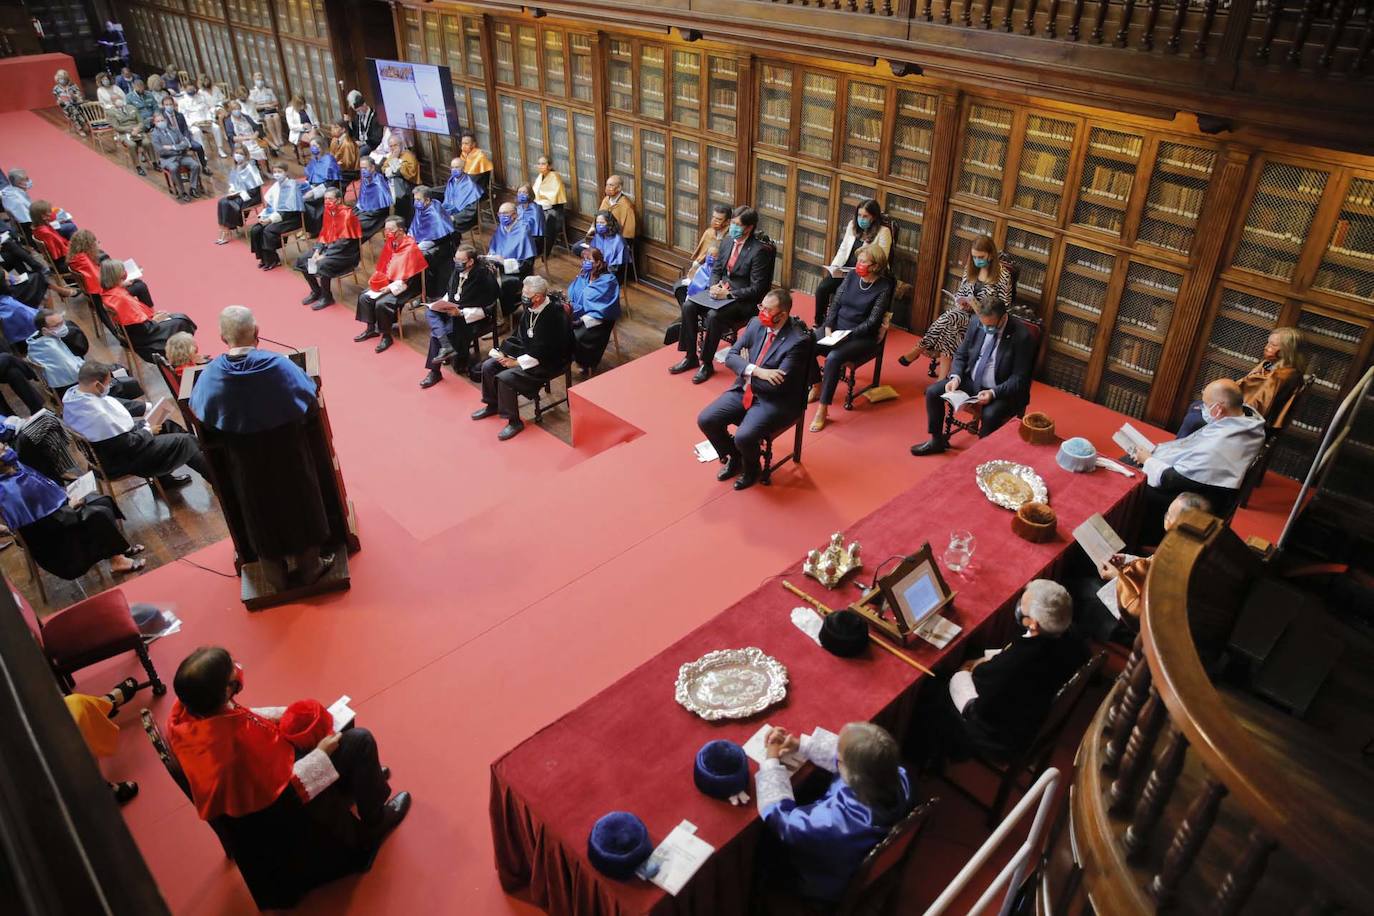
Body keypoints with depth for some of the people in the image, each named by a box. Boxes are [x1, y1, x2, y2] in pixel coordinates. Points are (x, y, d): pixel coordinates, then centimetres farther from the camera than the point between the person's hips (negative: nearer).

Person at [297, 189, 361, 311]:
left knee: (321, 265, -31)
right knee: (301, 261, 2)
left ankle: (327, 297, -10)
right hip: (330, 248, 9)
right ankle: (316, 291, 18)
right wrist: (317, 251, -5)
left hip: (346, 253, -9)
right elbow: (324, 234, 12)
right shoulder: (328, 212, 5)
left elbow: (344, 241, -22)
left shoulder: (346, 214, -18)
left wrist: (324, 255, -23)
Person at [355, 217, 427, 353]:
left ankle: (386, 336, -8)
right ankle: (371, 329, 13)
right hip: (387, 282, 8)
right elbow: (382, 268, 13)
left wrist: (389, 288, -23)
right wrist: (378, 281, -3)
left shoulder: (410, 249, -20)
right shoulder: (389, 244, 2)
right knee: (364, 297, -2)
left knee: (381, 303, -26)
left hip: (405, 287, -8)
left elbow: (406, 279, -21)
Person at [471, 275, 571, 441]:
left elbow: (543, 352, -26)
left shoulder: (554, 315, -27)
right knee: (488, 366, 2)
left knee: (505, 378, -23)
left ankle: (514, 421, -6)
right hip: (525, 352, 9)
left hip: (547, 362, -8)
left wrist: (517, 362, -21)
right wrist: (502, 352, -2)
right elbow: (518, 335, 12)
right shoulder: (529, 309, -3)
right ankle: (492, 405, 25)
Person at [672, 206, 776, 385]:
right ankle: (691, 357, -1)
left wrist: (728, 294, -23)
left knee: (713, 316, -32)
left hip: (743, 300, -7)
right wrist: (714, 286, -8)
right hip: (721, 290, 7)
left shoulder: (759, 250, -17)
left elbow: (757, 289, -18)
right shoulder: (728, 241, 6)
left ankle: (707, 364, -13)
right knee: (688, 306, -13)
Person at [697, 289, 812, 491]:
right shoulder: (756, 324, -2)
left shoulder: (798, 340, -21)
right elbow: (731, 356, -3)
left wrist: (746, 374, -10)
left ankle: (752, 468, 8)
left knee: (744, 437, -28)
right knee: (705, 420, -8)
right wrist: (756, 371, -22)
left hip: (776, 401, -6)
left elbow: (778, 385, -23)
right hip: (744, 390, 7)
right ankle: (734, 457, 18)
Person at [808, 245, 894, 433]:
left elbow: (871, 322, -14)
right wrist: (828, 327, -9)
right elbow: (835, 302, 5)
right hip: (836, 326, 5)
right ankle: (817, 387, 5)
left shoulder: (883, 288, -10)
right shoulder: (851, 275, 4)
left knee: (833, 357, -33)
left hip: (862, 337, -5)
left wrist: (847, 334, -22)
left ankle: (823, 410, -25)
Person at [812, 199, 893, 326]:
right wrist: (834, 267, -7)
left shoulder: (883, 232, -9)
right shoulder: (852, 225, 8)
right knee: (822, 288, -16)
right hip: (845, 270, 5)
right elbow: (843, 250, 11)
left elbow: (881, 260, -12)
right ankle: (818, 323, -1)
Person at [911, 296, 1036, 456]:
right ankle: (937, 441, 12)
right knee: (932, 392, -8)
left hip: (1002, 391, -5)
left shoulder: (1022, 336, -20)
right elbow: (961, 355, 8)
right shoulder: (976, 324, -5)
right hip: (971, 381, 6)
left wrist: (993, 393, -31)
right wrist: (956, 377, -12)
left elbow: (1019, 379, -18)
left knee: (990, 415, -34)